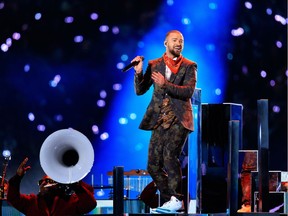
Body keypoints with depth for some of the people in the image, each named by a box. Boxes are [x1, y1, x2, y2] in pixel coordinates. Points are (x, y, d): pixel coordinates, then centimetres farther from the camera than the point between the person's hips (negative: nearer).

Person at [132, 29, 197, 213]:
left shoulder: (189, 66, 3)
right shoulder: (154, 65, 10)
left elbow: (189, 91, -12)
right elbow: (140, 90, 8)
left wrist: (165, 84, -21)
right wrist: (139, 72, -10)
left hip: (179, 120, -4)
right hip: (160, 121, 4)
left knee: (170, 156, -22)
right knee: (153, 165, 2)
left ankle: (176, 199, -12)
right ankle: (169, 199, 15)